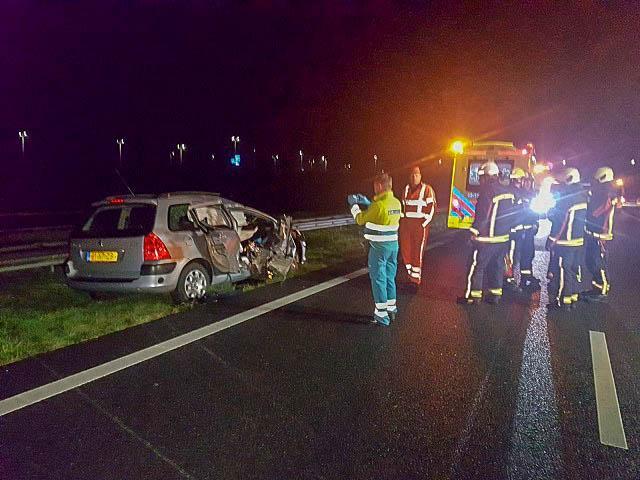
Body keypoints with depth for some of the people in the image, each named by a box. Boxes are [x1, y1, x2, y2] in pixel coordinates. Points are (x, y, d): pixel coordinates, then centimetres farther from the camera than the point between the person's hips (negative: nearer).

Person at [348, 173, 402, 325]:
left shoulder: (378, 204, -19)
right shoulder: (396, 202, 5)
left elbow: (361, 219, -6)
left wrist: (354, 204, 9)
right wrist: (367, 203, 22)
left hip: (379, 246, -7)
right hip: (393, 244, 7)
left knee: (378, 279, 1)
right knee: (390, 278, 18)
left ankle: (381, 315, 5)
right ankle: (391, 309, 27)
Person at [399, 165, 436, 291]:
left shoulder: (427, 189, -3)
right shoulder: (406, 189, 13)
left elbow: (431, 209, -6)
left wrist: (423, 224, -10)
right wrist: (402, 221, 13)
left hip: (420, 225, -5)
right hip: (406, 224, 5)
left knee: (417, 253, -3)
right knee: (405, 252, 6)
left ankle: (416, 280, 7)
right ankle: (410, 277, 21)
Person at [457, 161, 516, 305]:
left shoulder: (488, 191, -18)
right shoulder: (508, 191, 7)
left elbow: (482, 216, -20)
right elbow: (512, 214, 15)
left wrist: (474, 233, -11)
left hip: (487, 239, -8)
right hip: (504, 237, 8)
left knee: (476, 266, 1)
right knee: (497, 266, 15)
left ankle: (472, 296, 6)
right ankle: (495, 294, 21)